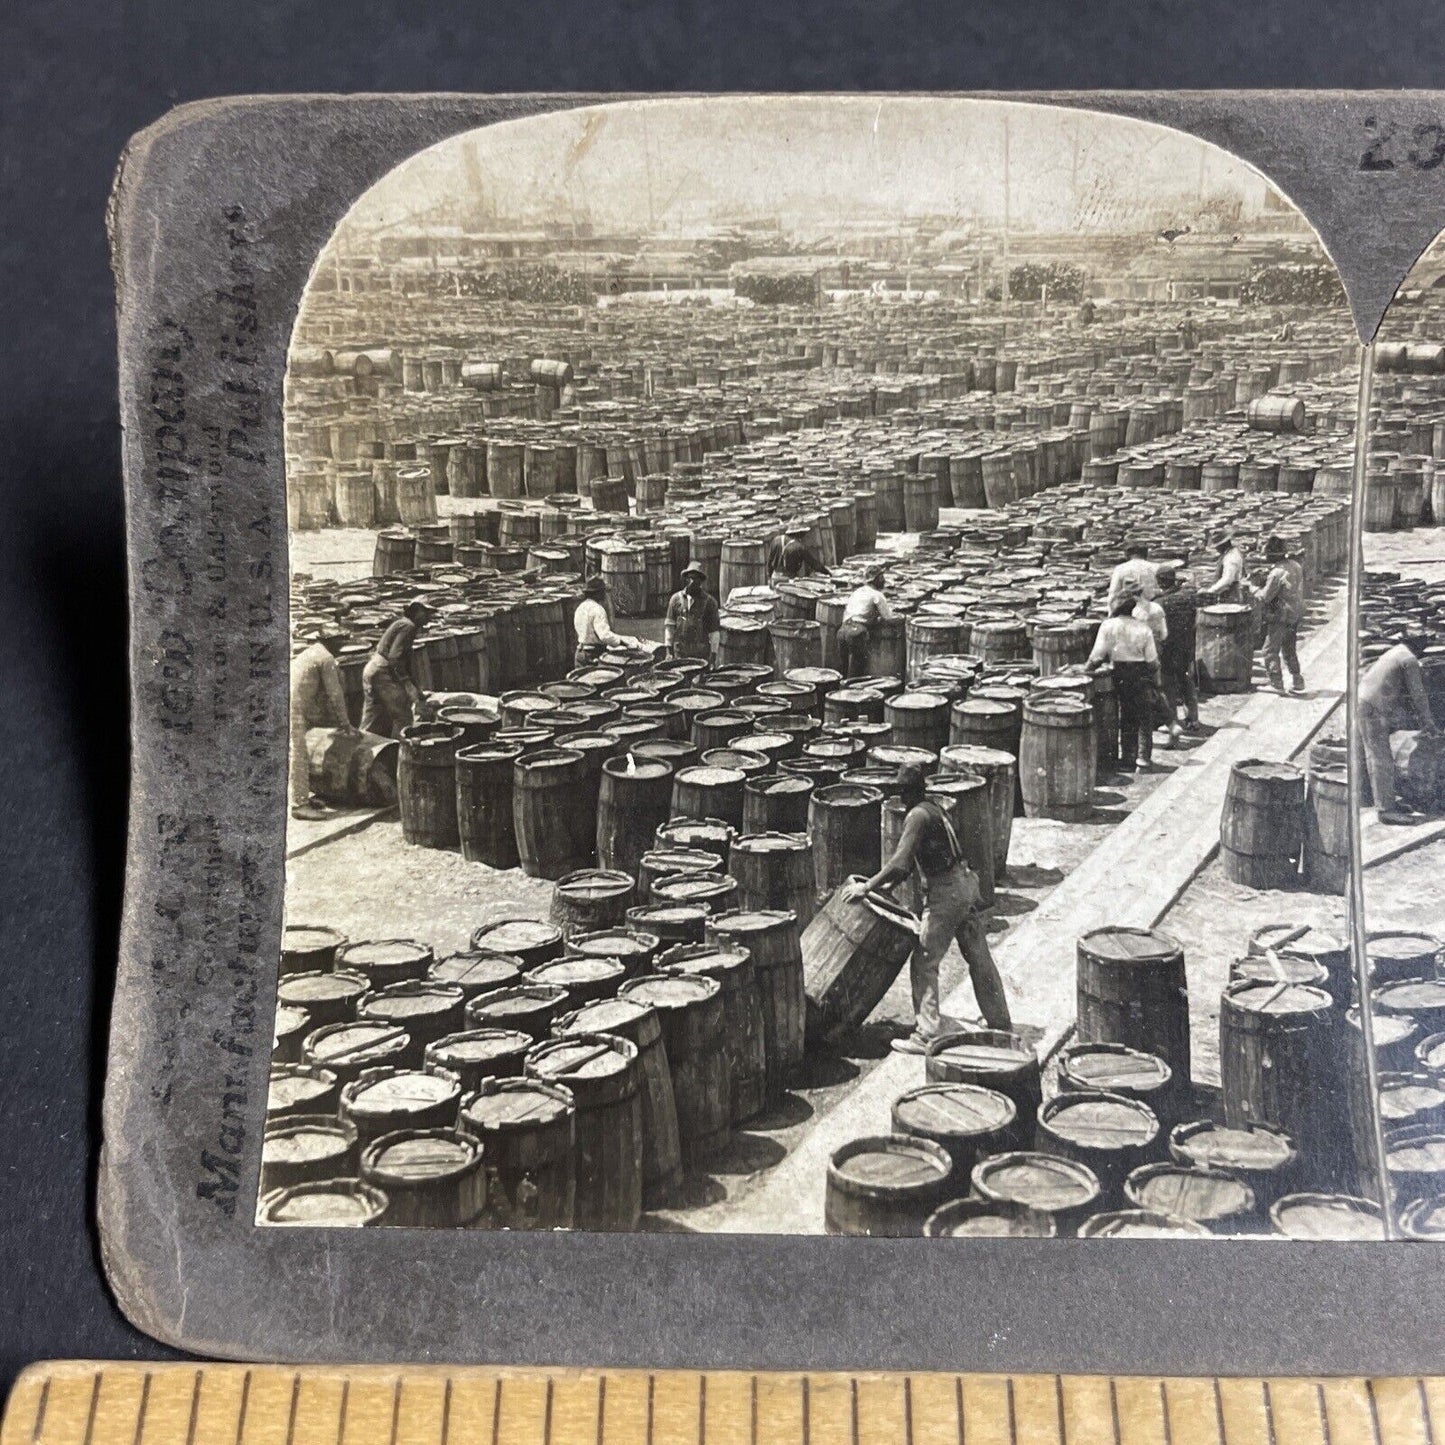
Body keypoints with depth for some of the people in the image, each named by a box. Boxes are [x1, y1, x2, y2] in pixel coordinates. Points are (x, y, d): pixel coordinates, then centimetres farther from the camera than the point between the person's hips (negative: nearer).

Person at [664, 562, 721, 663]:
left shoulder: (709, 601, 0)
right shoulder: (676, 599, 6)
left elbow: (714, 630, 1)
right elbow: (669, 626, 8)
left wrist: (713, 653, -2)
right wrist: (669, 649, 4)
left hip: (701, 652, -1)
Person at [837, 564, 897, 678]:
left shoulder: (857, 591, 23)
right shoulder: (877, 595, 3)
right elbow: (888, 618, 2)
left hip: (843, 629, 7)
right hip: (857, 631, -7)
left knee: (845, 672, 12)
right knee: (856, 674, -3)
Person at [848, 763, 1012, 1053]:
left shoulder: (918, 816, -16)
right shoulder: (934, 807, 13)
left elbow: (900, 864, -23)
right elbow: (911, 858, 22)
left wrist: (868, 887, -14)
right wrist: (889, 884, 20)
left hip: (945, 893, -9)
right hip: (966, 886, 9)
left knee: (924, 963, -1)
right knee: (980, 959, 16)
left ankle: (926, 1035, 0)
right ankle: (1001, 1026, 24)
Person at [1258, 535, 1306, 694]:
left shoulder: (1277, 573, -22)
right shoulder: (1295, 565, 5)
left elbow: (1265, 597, -18)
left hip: (1281, 617, -9)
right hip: (1296, 614, 9)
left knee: (1271, 650, 1)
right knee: (1289, 650, 20)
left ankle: (1276, 683, 1)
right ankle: (1297, 681, 22)